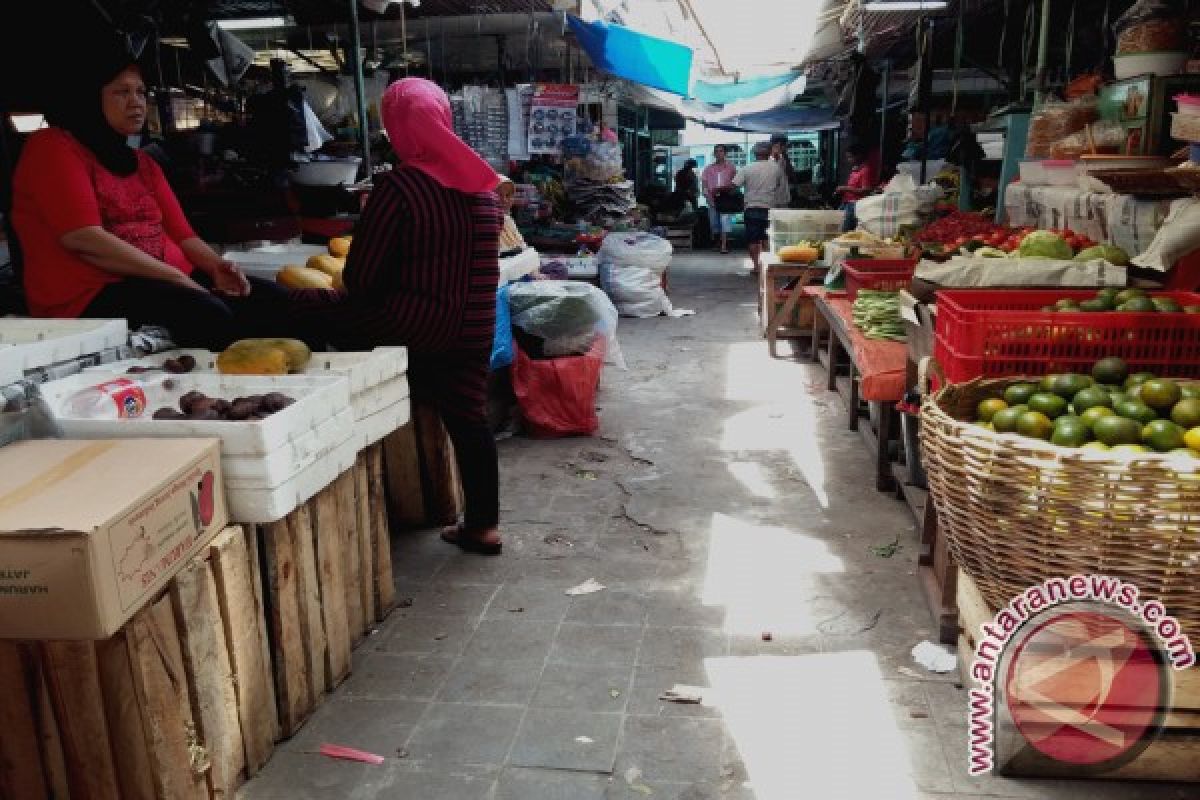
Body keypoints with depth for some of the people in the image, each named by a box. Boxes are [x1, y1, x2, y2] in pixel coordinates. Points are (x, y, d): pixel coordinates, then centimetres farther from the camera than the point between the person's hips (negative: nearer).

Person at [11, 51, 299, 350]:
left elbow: (181, 234, 17)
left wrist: (215, 265, -7)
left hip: (171, 280, 7)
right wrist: (177, 276, -17)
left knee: (271, 299, -14)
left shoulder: (143, 163, 23)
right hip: (92, 293, -7)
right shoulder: (53, 147, -1)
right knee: (207, 314, -34)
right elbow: (83, 238, -14)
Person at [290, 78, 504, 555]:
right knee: (468, 420, 15)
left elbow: (359, 279, -10)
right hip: (473, 330, 7)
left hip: (415, 324, -7)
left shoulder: (398, 186, -13)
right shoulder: (482, 184, 8)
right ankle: (482, 526, 20)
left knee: (301, 306, 3)